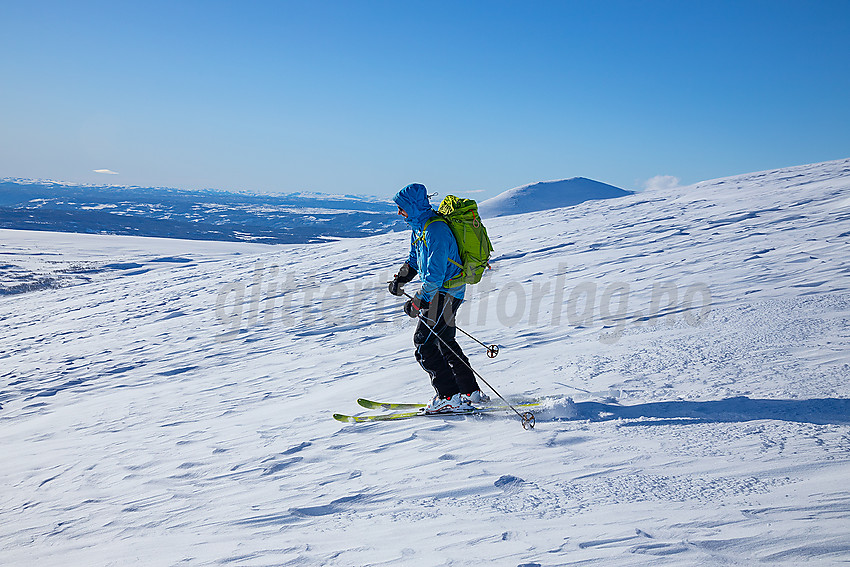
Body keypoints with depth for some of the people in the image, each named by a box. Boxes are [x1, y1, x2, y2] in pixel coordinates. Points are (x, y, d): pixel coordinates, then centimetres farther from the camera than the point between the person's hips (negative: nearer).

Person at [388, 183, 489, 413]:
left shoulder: (435, 230, -23)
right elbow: (415, 259, 24)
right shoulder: (419, 226, 9)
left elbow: (436, 273, -27)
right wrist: (400, 279, 9)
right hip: (439, 292, 10)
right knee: (445, 343, 16)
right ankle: (470, 392, 24)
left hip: (445, 293, -10)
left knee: (424, 344, -9)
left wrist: (417, 302, -24)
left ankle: (450, 397, -4)